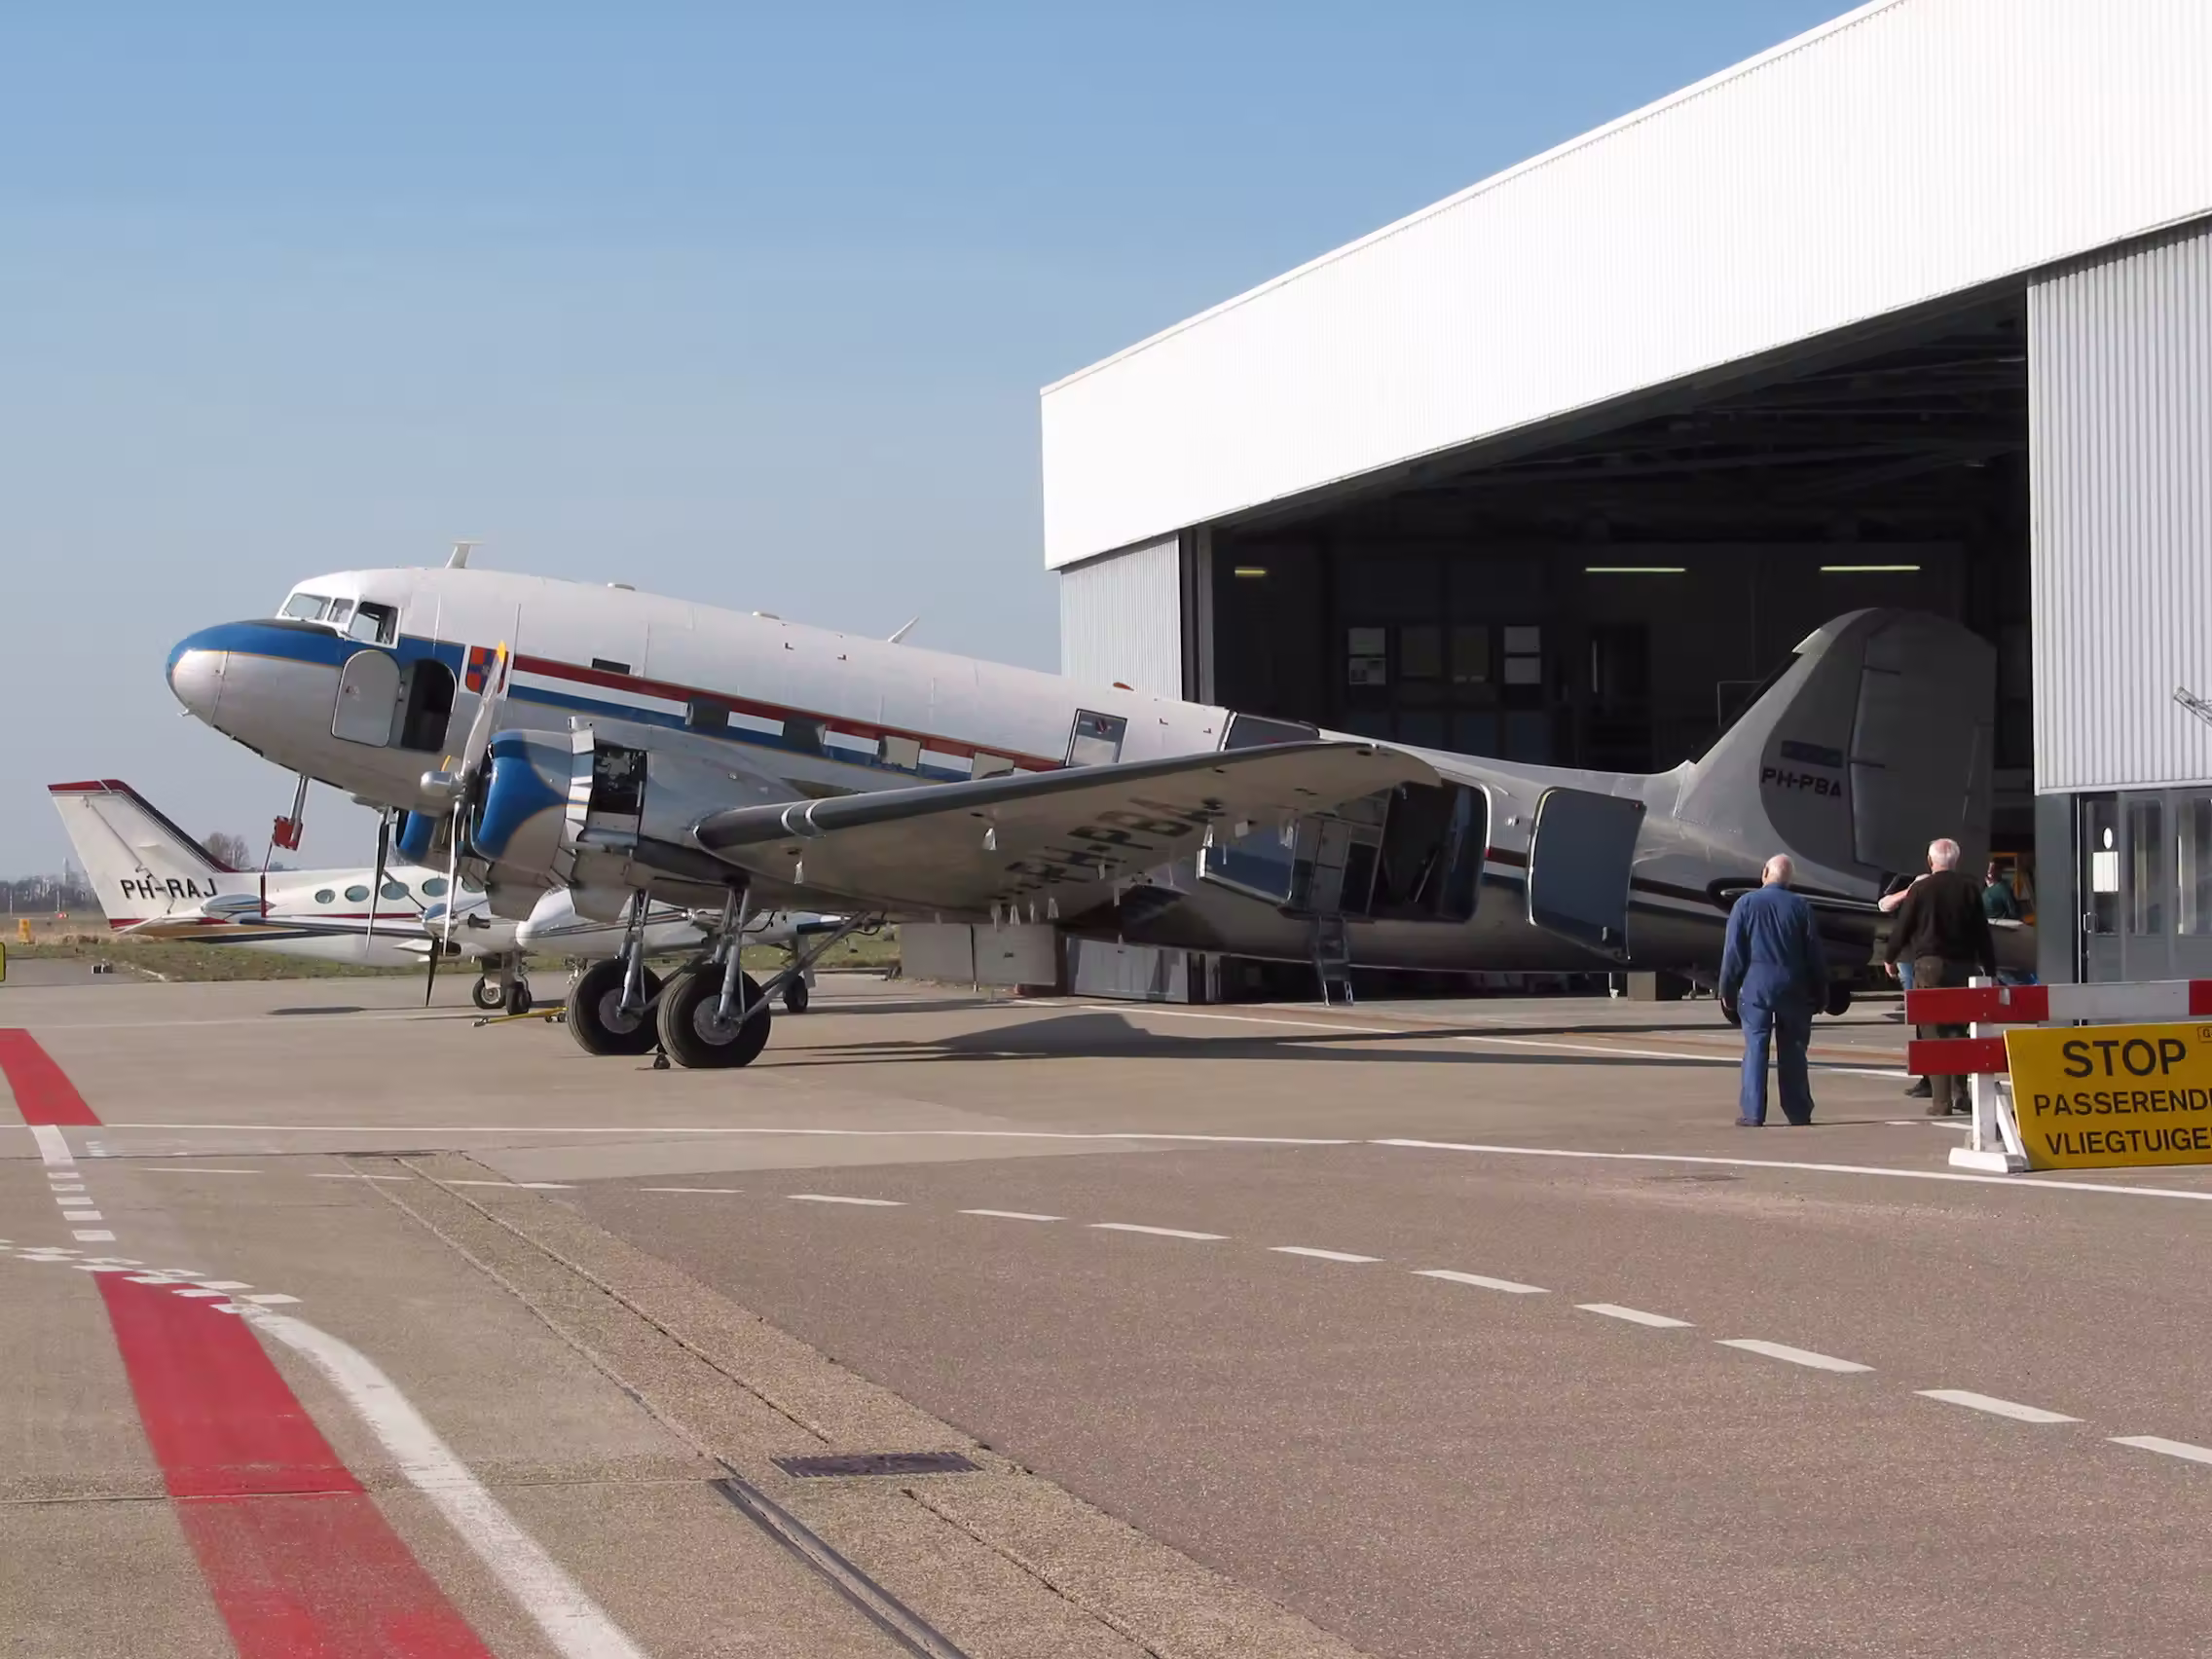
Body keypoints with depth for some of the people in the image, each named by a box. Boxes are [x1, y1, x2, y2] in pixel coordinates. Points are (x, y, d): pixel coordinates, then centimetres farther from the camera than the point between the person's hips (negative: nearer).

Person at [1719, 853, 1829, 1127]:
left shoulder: (1746, 904, -2)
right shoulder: (1800, 907, 2)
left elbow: (1733, 950, -3)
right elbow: (1815, 953, 4)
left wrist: (1727, 987, 3)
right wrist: (1820, 991, 10)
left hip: (1756, 984, -2)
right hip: (1793, 987, 2)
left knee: (1755, 1048, 0)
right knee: (1793, 1050, 7)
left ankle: (1752, 1113, -5)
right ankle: (1798, 1113, 7)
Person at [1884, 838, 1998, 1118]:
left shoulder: (1921, 888, -3)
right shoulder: (1969, 888, 5)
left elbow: (1902, 927, 2)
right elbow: (1983, 932, 6)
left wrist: (1889, 957, 18)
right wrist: (1991, 970, 12)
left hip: (1929, 965, -3)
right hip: (1963, 965, 3)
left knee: (1933, 1032, -2)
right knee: (1958, 1029, 15)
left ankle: (1941, 1100, -6)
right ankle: (1960, 1092, 8)